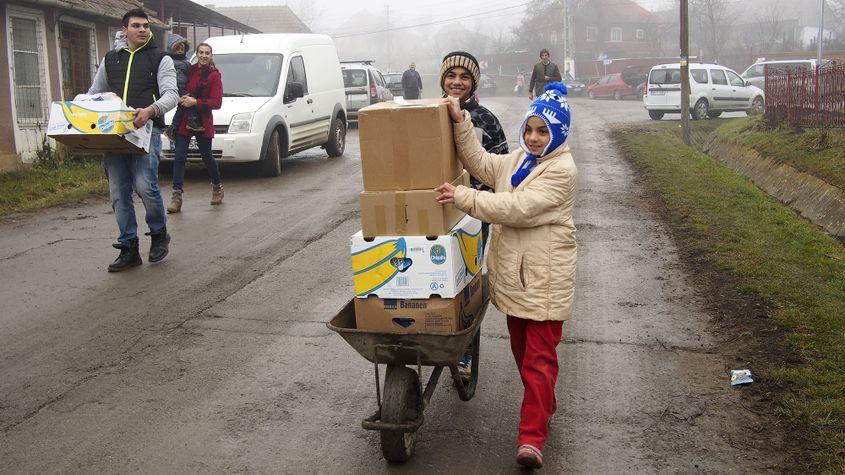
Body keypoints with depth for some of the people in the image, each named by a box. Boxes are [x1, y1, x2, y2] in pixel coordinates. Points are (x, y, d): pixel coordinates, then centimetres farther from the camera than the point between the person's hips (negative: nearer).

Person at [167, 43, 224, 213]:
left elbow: (217, 102, -10)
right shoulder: (189, 70, 8)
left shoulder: (214, 75, -4)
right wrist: (180, 99, -6)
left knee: (207, 157, 10)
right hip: (183, 120, 3)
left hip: (203, 122, -3)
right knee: (179, 157, -5)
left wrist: (195, 102, -19)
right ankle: (176, 196, -6)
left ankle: (217, 187, 34)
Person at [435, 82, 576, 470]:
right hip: (512, 273, 8)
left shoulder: (561, 170, -13)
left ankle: (532, 437, -5)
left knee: (539, 357, -6)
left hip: (545, 278, -8)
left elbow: (518, 208, -21)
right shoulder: (516, 161, 15)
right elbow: (481, 163, 5)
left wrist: (463, 198, -22)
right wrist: (460, 122, -6)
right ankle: (543, 405, 36)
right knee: (521, 348, 18)